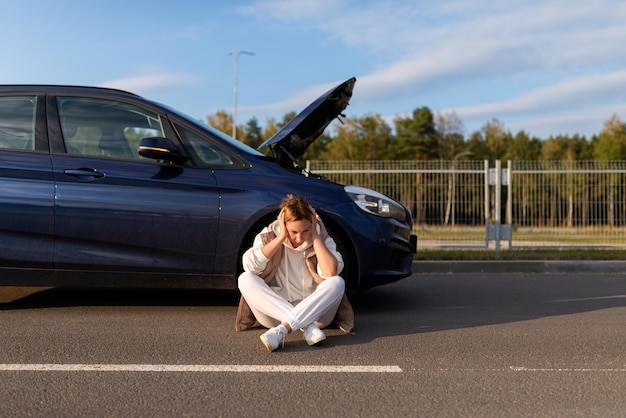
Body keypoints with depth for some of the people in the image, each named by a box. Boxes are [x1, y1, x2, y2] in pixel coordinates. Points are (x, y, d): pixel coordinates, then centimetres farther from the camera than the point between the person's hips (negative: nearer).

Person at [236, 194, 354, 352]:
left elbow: (330, 272, -22)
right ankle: (307, 327, -32)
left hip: (312, 311, 0)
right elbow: (250, 265, -21)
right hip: (275, 312, 1)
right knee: (245, 279, -22)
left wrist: (314, 236, -16)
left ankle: (282, 329, -38)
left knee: (337, 282, -26)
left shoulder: (322, 239, -2)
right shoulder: (269, 236, -1)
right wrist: (281, 237, -18)